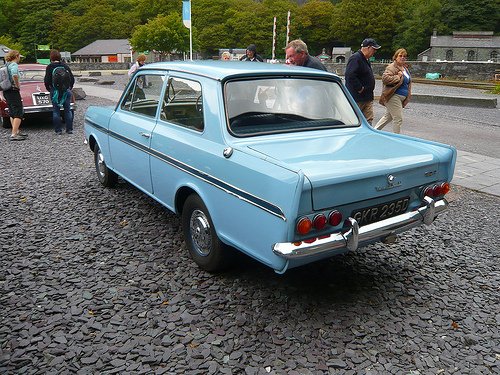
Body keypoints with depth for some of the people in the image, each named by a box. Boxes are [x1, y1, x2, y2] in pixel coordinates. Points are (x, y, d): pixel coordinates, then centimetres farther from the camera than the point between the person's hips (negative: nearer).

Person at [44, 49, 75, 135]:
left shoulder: (49, 67, -3)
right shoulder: (65, 66, 5)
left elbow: (47, 80, -5)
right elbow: (72, 78, 8)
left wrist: (49, 89, 11)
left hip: (55, 91, -2)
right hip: (66, 91, 2)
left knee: (56, 111, 4)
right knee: (68, 110, 7)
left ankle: (58, 130, 4)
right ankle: (69, 129, 7)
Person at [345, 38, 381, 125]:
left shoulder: (366, 59, 18)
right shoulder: (356, 58, -15)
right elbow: (350, 76, -27)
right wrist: (360, 88, -21)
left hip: (367, 98, 10)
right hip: (357, 98, -9)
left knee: (368, 120, 3)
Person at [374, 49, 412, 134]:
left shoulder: (405, 68, 20)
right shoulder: (392, 67, -9)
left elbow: (408, 82, 29)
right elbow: (385, 78, -24)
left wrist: (407, 97, 19)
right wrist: (398, 77, -17)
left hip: (401, 98, 9)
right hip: (393, 97, -9)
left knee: (388, 116, 15)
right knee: (398, 119, -9)